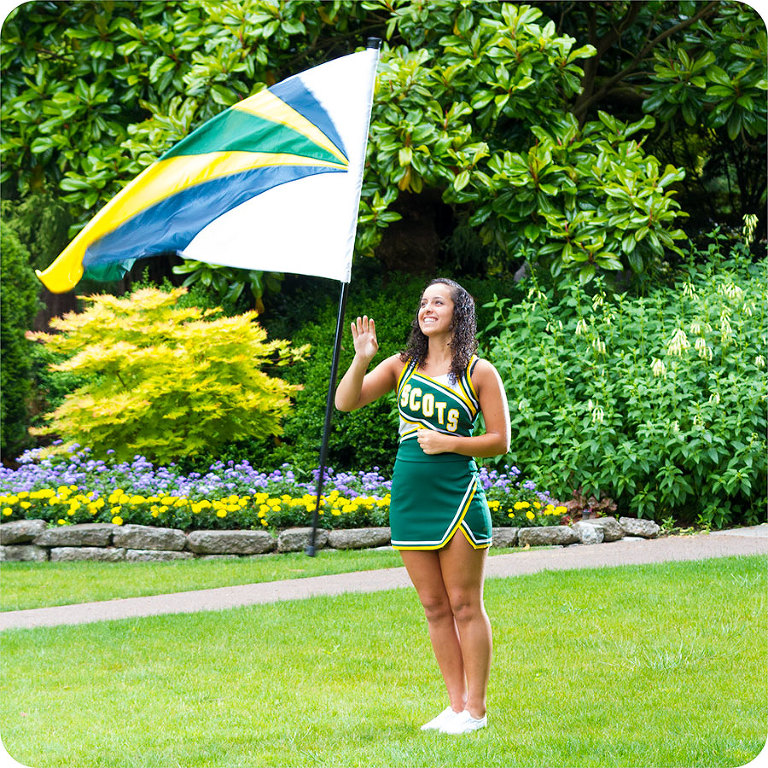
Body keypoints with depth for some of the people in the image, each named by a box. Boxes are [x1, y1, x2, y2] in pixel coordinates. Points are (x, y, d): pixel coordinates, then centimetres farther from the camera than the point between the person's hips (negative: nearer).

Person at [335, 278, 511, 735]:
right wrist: (361, 360, -14)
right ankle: (457, 705, 17)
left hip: (457, 496, -4)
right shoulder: (402, 367, 8)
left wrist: (447, 442, -14)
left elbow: (500, 441, -2)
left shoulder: (479, 373, -2)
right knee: (434, 607, 9)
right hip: (409, 497, 4)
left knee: (464, 605, -1)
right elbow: (346, 403, 2)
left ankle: (476, 709, 7)